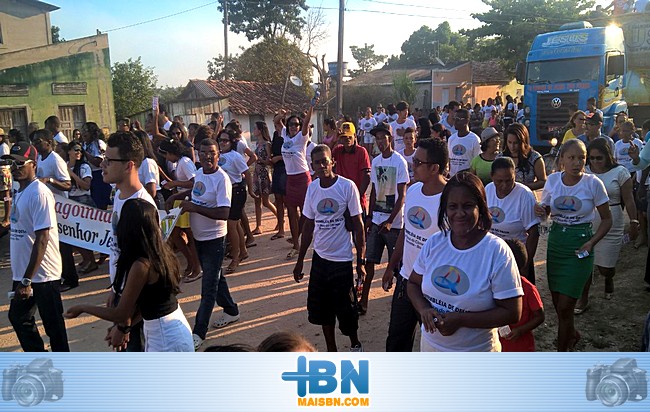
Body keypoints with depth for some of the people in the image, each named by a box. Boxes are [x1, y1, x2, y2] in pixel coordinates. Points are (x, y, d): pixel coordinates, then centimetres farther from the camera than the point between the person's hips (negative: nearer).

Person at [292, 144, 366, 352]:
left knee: (346, 308, 6)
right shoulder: (312, 188, 1)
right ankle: (331, 351, 30)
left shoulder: (347, 186, -12)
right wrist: (300, 261, 10)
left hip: (342, 258, -4)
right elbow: (309, 225, 8)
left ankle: (355, 344, 34)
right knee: (321, 308, 12)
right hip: (319, 257, 5)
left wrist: (361, 260, -10)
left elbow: (358, 224, -7)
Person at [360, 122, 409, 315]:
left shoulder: (399, 161, -10)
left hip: (393, 222, -5)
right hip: (376, 219, 6)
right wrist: (369, 216, 9)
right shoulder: (375, 162, 8)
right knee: (369, 261, 6)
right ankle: (363, 301, 14)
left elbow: (402, 195, -12)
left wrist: (390, 221, -18)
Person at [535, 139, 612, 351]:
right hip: (555, 243, 4)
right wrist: (539, 210, -14)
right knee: (558, 303, 14)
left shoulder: (593, 183, -10)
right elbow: (544, 211, 10)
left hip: (580, 246, -3)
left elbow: (607, 219, -1)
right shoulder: (553, 180, -2)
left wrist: (592, 242, -15)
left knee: (564, 307, -4)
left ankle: (561, 353, 16)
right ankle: (572, 334, 45)